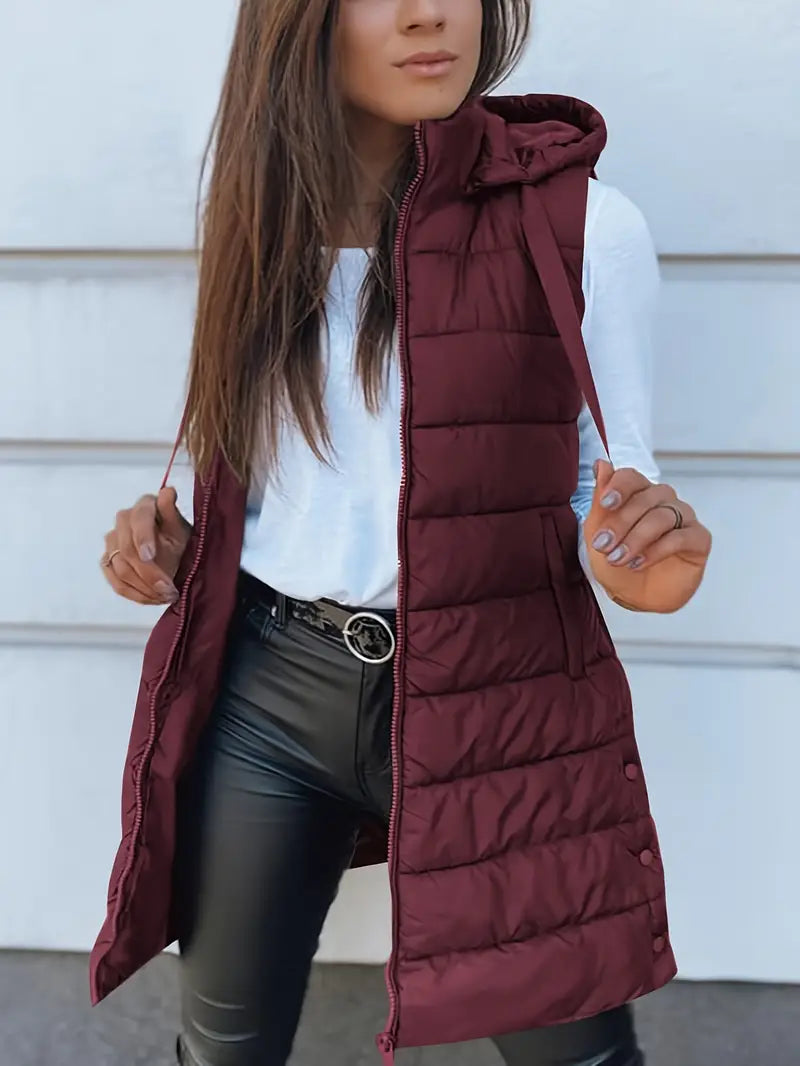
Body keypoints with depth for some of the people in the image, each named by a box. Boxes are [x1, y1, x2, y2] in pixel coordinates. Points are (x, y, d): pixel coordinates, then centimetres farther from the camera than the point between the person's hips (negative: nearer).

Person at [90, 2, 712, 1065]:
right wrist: (173, 550, -1)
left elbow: (607, 482, -1)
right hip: (267, 690, 3)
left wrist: (639, 563, -22)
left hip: (495, 700, -3)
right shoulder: (265, 226, 6)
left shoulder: (584, 226, -7)